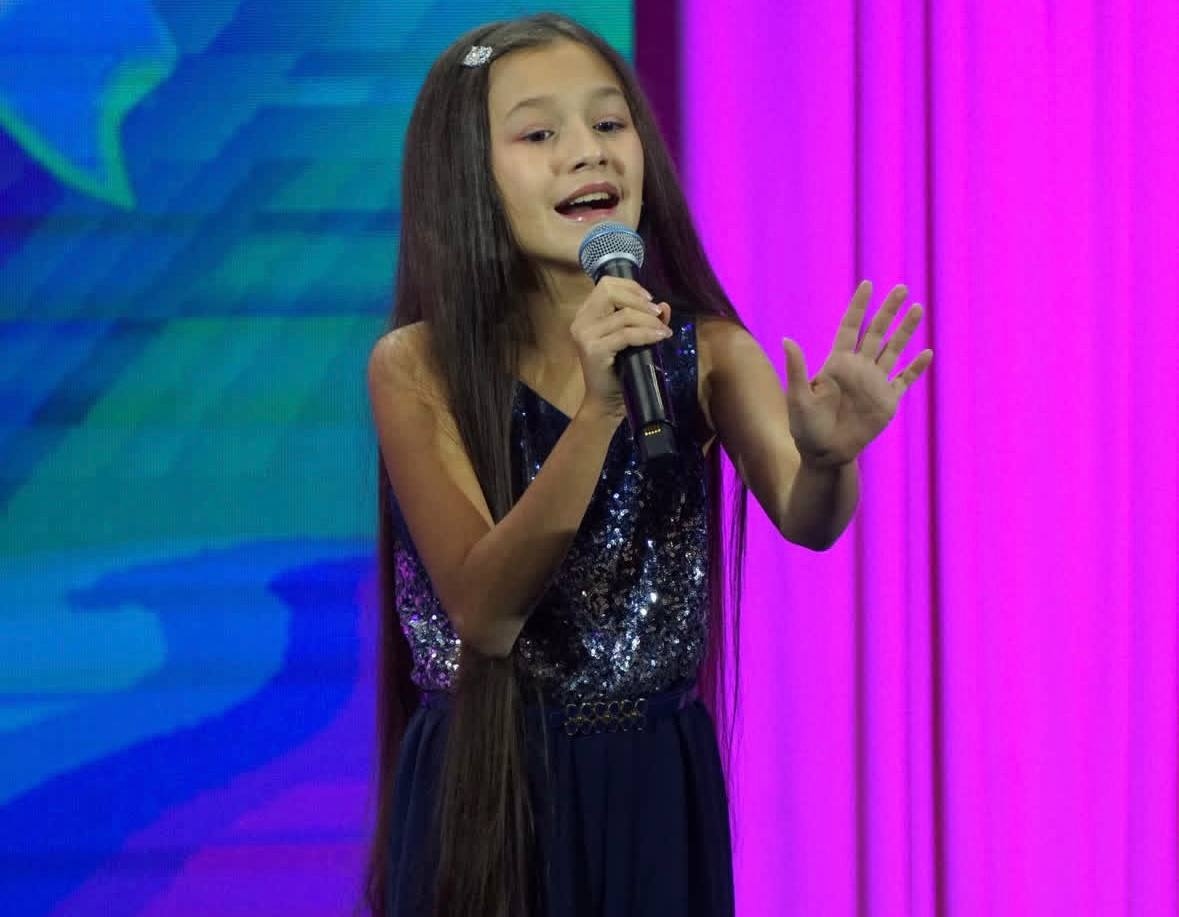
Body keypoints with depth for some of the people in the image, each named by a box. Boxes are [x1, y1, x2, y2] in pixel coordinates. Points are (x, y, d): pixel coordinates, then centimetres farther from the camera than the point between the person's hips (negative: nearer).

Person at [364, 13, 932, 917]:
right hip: (483, 784, -2)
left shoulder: (710, 352, -2)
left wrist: (829, 458, -40)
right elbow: (482, 609, -19)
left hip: (659, 783, 2)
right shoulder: (417, 367, -9)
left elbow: (803, 519, -17)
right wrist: (599, 411, -31)